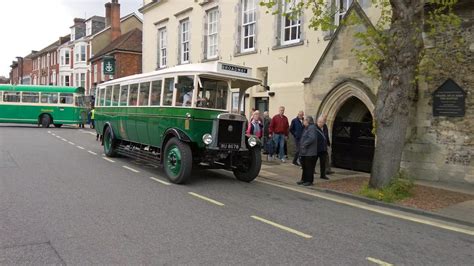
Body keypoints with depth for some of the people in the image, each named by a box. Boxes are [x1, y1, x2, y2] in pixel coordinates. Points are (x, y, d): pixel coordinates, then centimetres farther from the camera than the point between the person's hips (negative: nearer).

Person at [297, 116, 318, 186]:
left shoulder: (312, 128, -15)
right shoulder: (306, 128, 17)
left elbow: (312, 138, -27)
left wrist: (304, 144, -21)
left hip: (310, 152, -10)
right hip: (304, 151, 10)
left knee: (309, 167, -1)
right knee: (304, 166, 16)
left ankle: (309, 181, 7)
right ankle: (304, 179, 25)